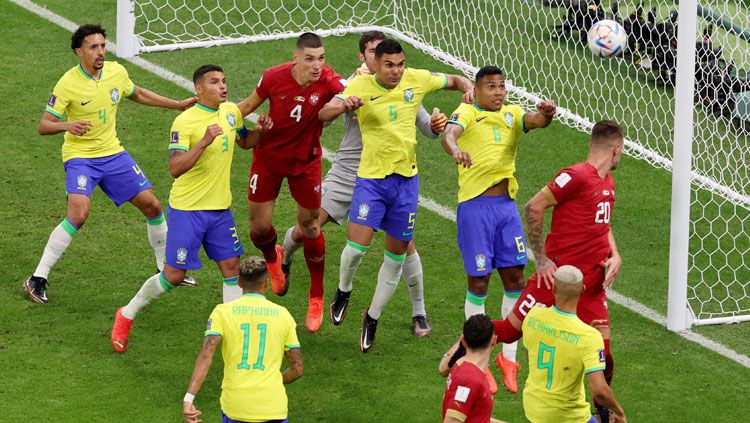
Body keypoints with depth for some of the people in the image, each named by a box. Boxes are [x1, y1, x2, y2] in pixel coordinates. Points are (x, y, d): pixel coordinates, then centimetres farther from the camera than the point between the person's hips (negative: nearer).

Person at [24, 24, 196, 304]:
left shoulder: (116, 72, -2)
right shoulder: (68, 84, -18)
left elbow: (137, 94, 20)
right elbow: (44, 125, -16)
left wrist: (178, 105, 21)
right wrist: (68, 126, -37)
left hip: (112, 153, 6)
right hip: (79, 157, -6)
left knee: (151, 206, 5)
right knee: (79, 214, -25)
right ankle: (37, 279, -15)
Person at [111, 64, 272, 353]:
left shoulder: (231, 111, 3)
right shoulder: (185, 122, -19)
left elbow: (244, 142, 23)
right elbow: (175, 169, -26)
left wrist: (259, 131, 1)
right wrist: (204, 141, -36)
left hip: (220, 209, 6)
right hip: (187, 210, -6)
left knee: (232, 268, 2)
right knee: (174, 275, -1)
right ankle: (126, 316, 18)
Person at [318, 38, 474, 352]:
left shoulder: (416, 79, -2)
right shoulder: (361, 86, -11)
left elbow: (454, 80, 13)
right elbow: (324, 114, -22)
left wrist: (469, 88, -10)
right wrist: (344, 105, -44)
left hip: (406, 178, 3)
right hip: (371, 178, -3)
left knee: (397, 254, 7)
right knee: (358, 244, -15)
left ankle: (372, 317, 25)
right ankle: (344, 290, 18)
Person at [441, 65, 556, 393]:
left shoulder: (512, 114, 11)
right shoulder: (467, 113, -3)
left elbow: (535, 120, -9)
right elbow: (448, 134, -24)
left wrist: (546, 114, -34)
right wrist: (455, 149, -47)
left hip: (506, 205, 5)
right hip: (475, 206, -5)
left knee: (515, 279, 4)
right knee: (478, 281, 0)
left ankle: (508, 357, 17)